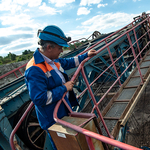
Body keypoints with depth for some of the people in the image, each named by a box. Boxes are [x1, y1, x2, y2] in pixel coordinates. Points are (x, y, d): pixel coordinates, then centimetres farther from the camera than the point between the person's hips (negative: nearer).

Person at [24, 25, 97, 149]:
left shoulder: (53, 60, -2)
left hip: (64, 111, 9)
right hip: (54, 120, -9)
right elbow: (39, 99, -33)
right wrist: (64, 88, -26)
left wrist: (86, 55, 21)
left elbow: (68, 62, 18)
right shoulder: (35, 70, -32)